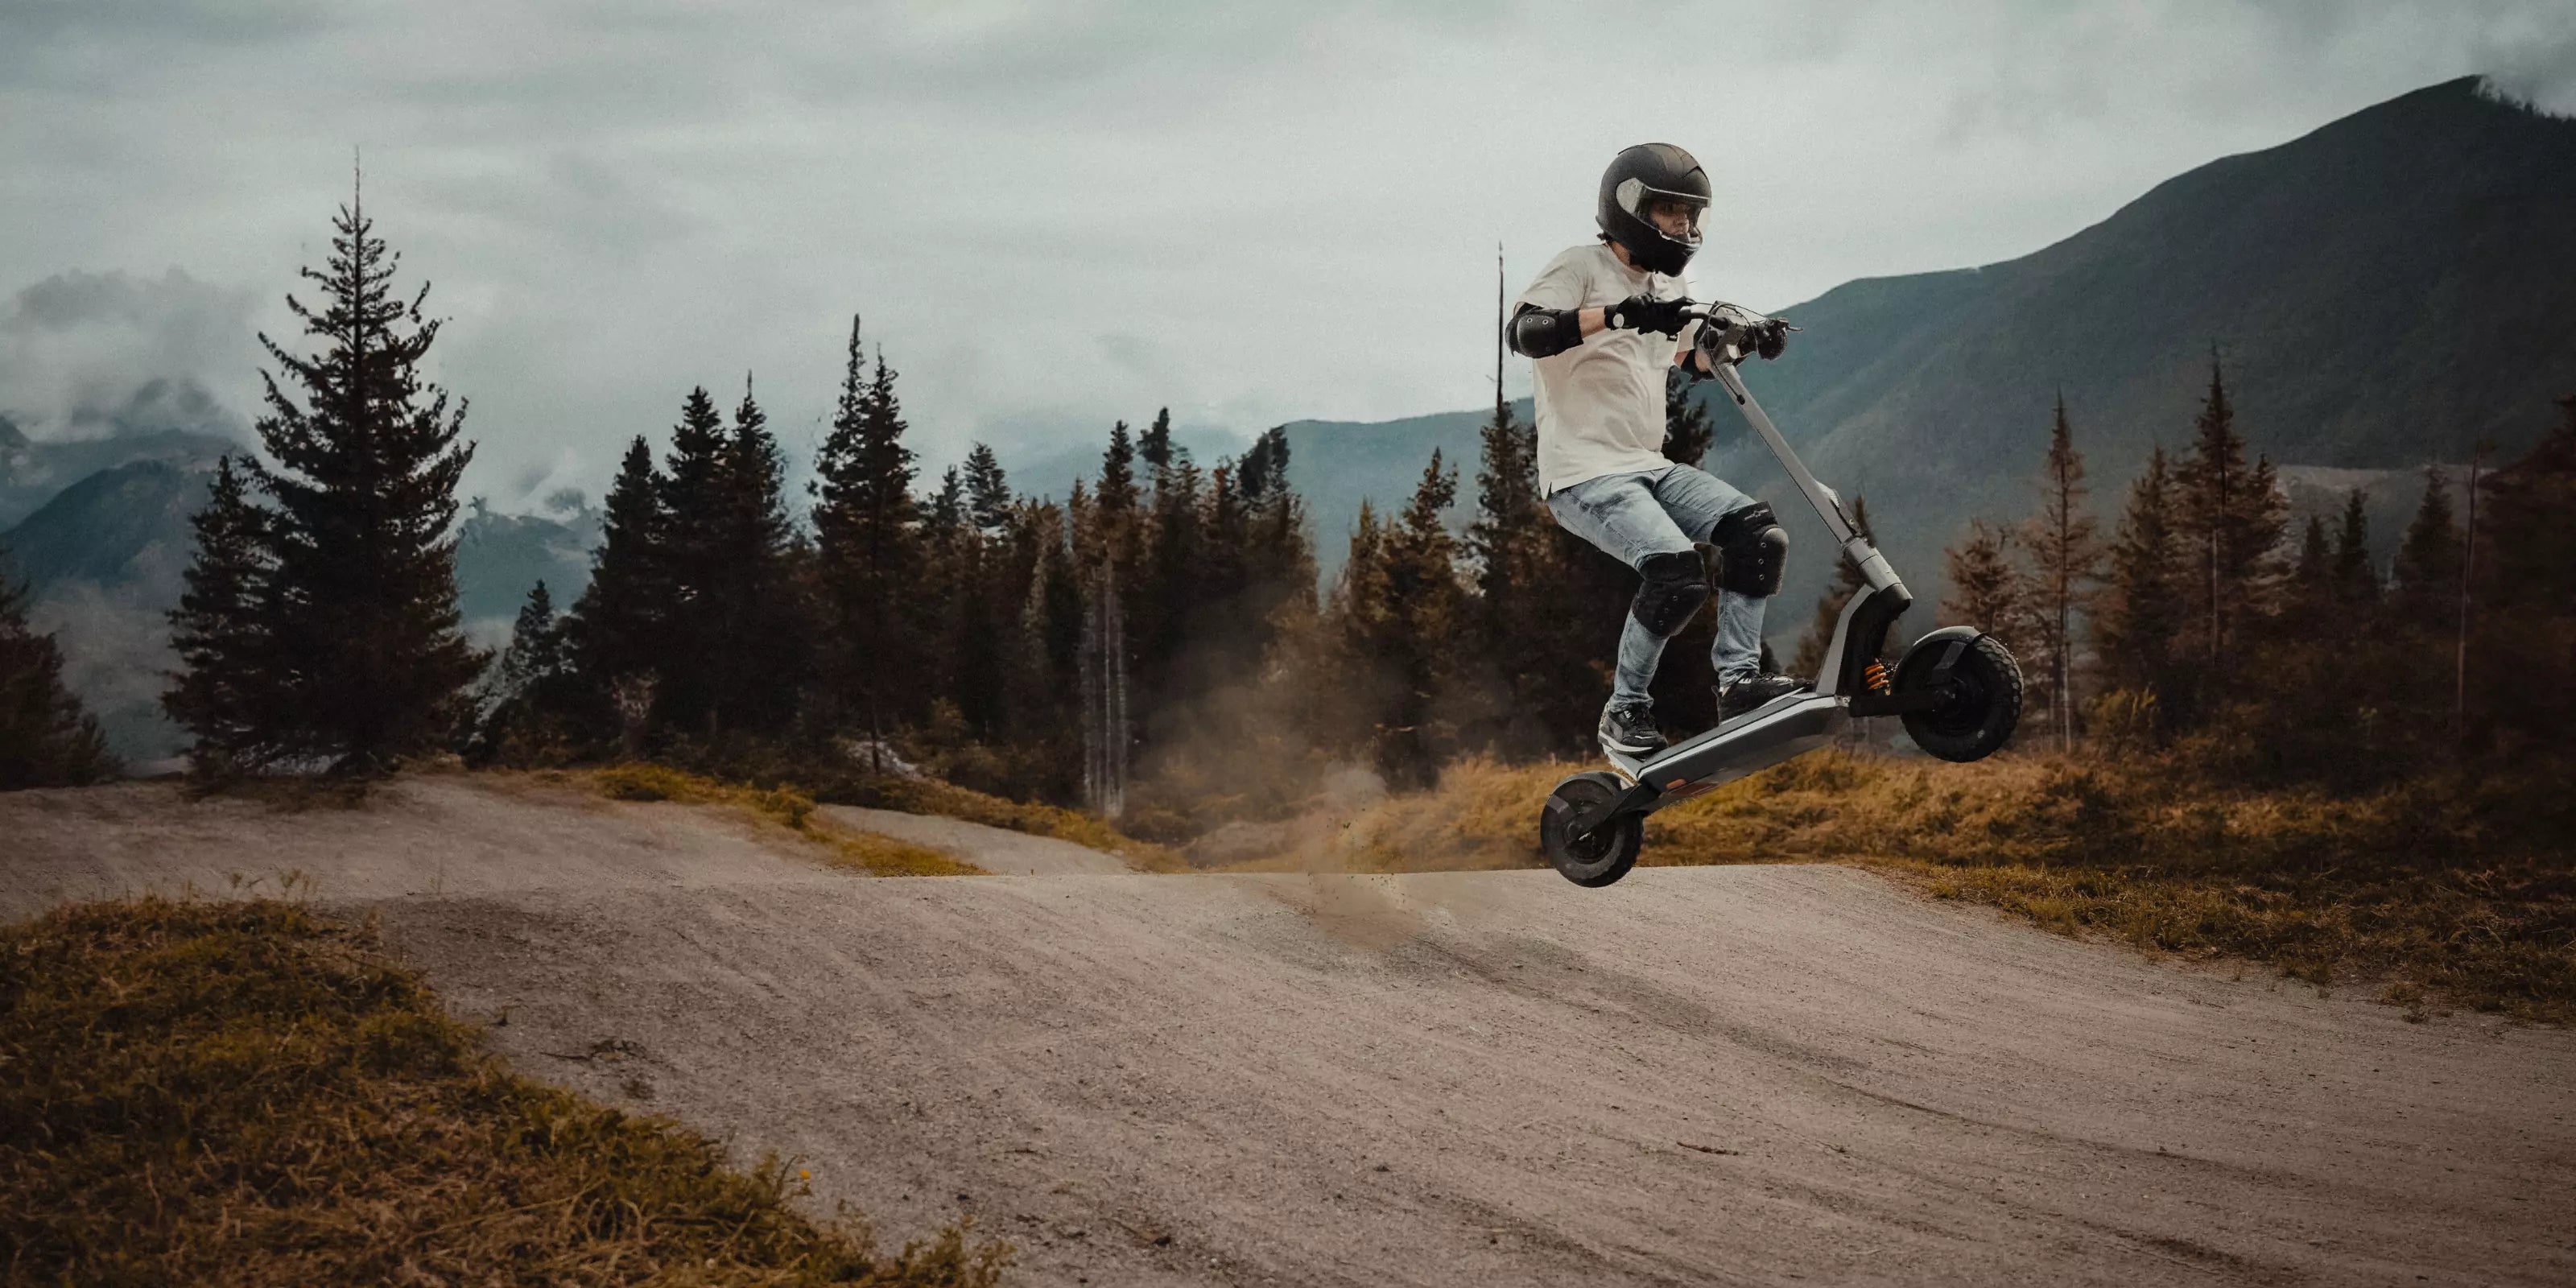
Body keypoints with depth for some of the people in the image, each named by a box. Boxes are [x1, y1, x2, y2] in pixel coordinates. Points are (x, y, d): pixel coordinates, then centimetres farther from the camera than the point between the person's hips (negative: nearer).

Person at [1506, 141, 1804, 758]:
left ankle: (1738, 676, -4)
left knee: (1758, 533, -9)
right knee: (1677, 571, -26)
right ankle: (1625, 712, -11)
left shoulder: (1671, 290, 19)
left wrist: (1746, 342, 11)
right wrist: (1620, 315, -38)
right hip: (1584, 471, -8)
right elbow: (1523, 332, -25)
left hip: (1650, 467, 8)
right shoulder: (1581, 268, -7)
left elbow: (1693, 360, 33)